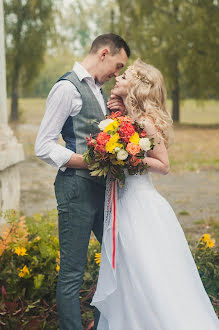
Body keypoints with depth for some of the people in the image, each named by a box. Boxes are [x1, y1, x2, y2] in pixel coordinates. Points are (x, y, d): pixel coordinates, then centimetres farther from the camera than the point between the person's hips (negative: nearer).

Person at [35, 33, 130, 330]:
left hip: (102, 187, 9)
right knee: (72, 275, 0)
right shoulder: (67, 88, -10)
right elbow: (43, 147, -15)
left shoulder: (97, 90, 17)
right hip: (77, 188, -9)